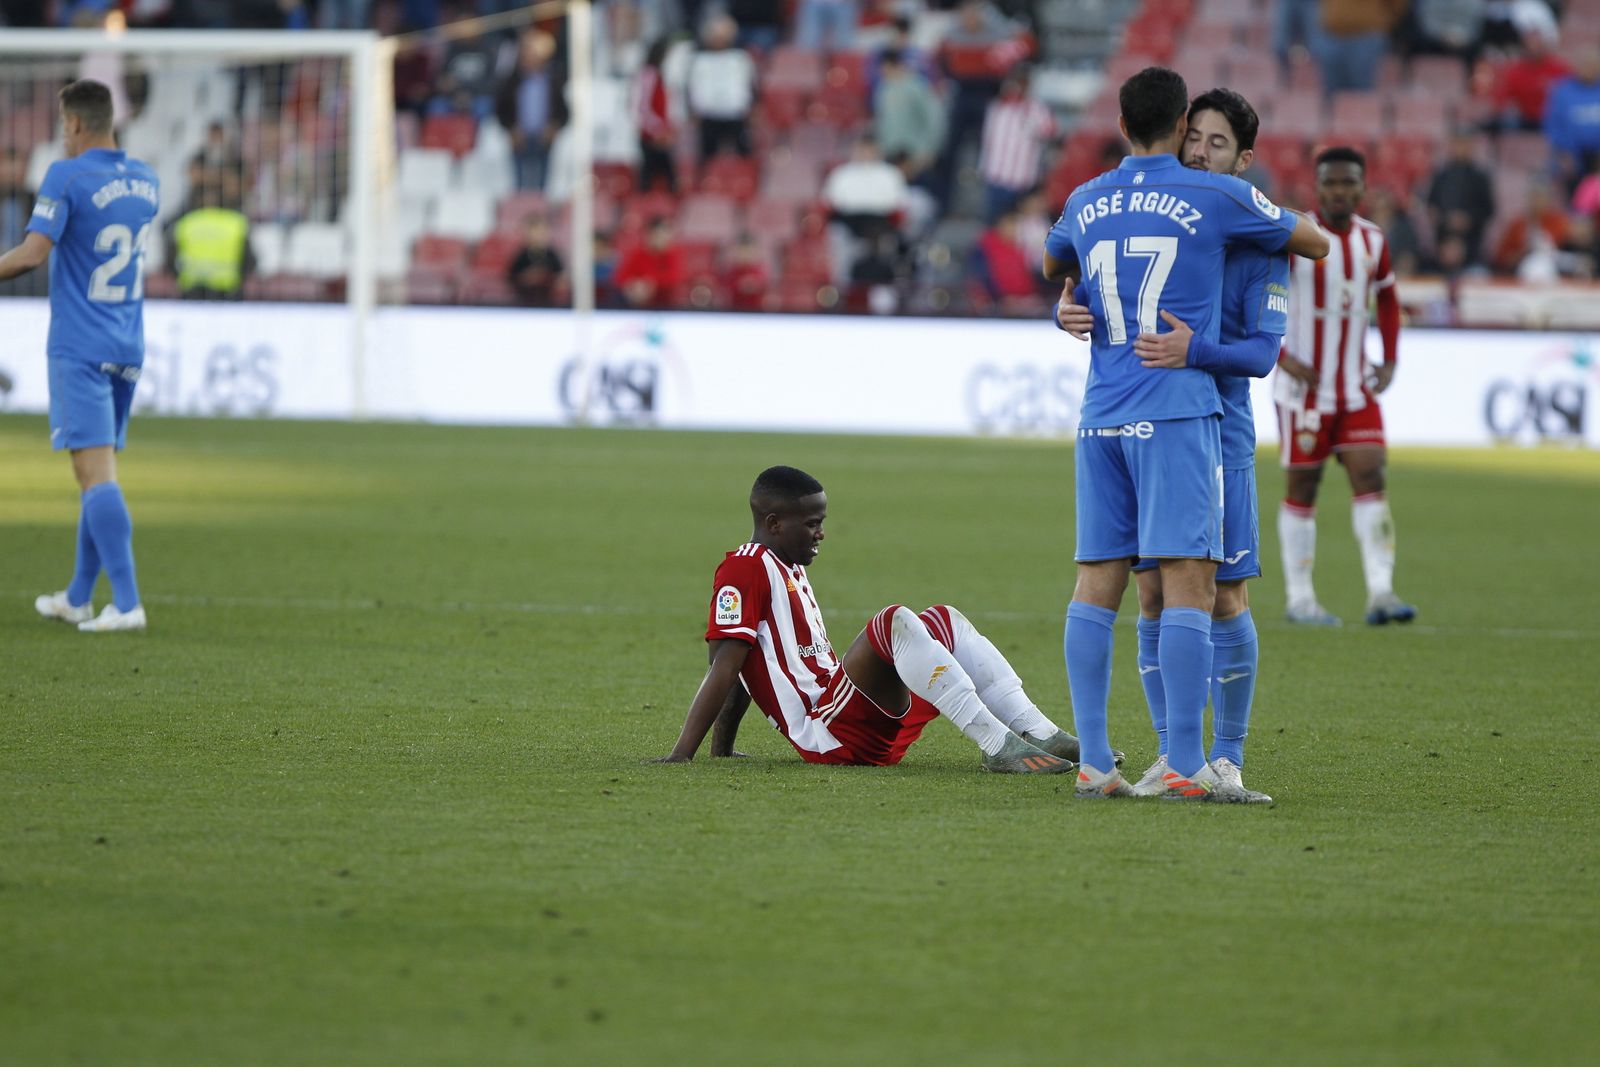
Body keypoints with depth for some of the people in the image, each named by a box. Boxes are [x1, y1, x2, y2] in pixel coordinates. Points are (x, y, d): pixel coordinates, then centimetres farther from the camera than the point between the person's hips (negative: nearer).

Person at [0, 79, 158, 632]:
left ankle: (127, 602, -19)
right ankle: (78, 597, 23)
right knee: (99, 472, 15)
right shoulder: (145, 181, 9)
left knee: (96, 473, -11)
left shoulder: (66, 177, -12)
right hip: (128, 348, 7)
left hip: (79, 348, -7)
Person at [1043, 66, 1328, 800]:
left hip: (1100, 416, 5)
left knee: (1097, 581, 5)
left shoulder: (1085, 203, 13)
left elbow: (1052, 269, 35)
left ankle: (1093, 761, 2)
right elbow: (1317, 243, 14)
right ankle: (1184, 765, -13)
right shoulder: (1214, 199, 0)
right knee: (1189, 579, -7)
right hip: (1177, 413, -5)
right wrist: (1277, 231, 33)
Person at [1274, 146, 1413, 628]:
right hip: (1304, 386, -4)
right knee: (1303, 486, 2)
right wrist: (1281, 356, -18)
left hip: (1356, 388, 4)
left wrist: (1390, 360, 9)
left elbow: (1387, 299, 22)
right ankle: (1299, 597, 10)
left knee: (1370, 476, -8)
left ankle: (1380, 593, -12)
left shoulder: (1372, 240, 6)